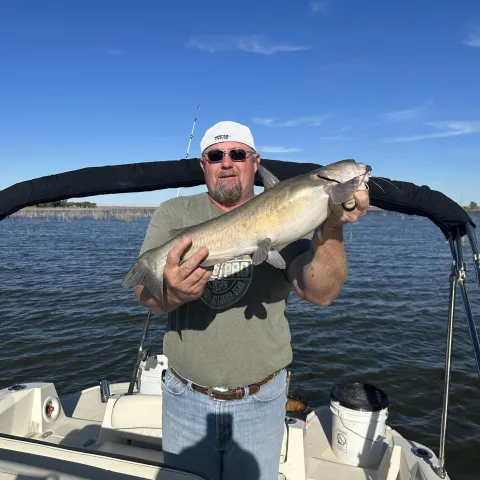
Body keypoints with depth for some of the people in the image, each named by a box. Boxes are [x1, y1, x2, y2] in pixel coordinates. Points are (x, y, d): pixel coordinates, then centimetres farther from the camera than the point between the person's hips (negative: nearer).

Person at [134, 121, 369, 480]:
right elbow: (146, 293, -15)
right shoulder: (174, 214, -4)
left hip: (260, 400, 0)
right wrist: (172, 293, -38)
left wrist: (331, 228, -36)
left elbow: (321, 293, -19)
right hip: (186, 396, 1)